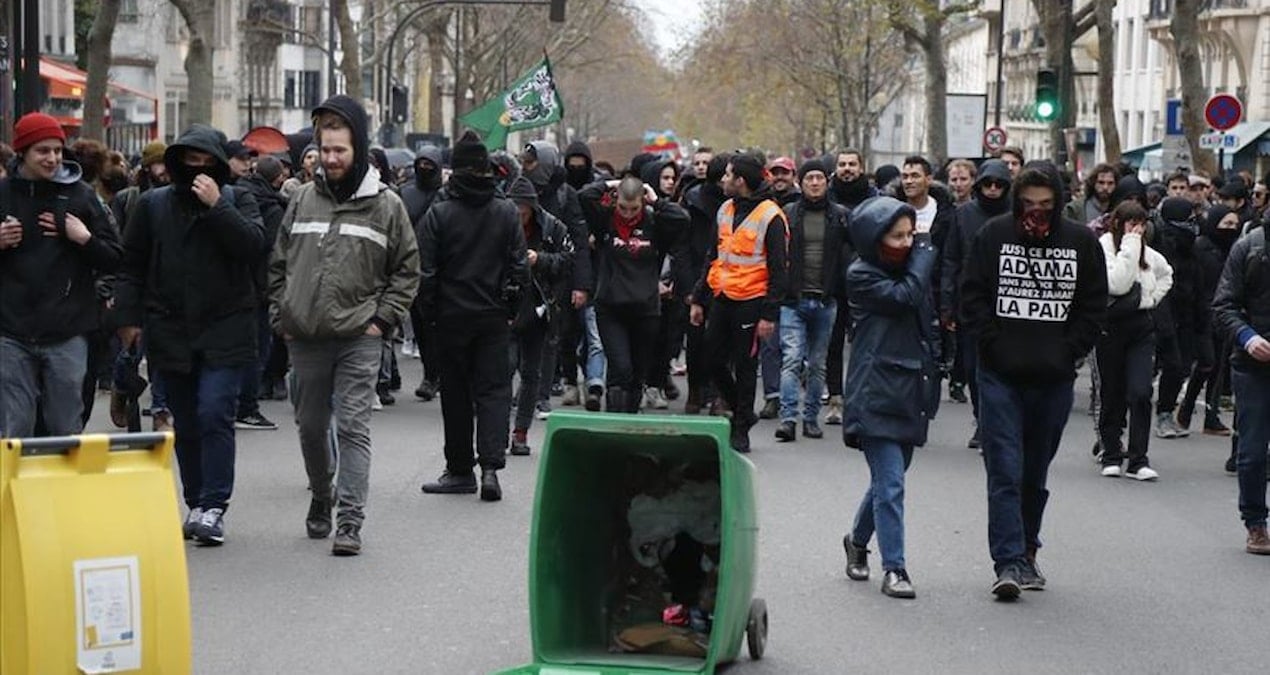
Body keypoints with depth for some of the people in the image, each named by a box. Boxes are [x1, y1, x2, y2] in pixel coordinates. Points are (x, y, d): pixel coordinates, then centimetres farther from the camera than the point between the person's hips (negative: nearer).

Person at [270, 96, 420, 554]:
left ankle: (350, 520, -8)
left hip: (358, 339, -3)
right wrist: (281, 317, 7)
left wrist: (382, 319, -3)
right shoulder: (303, 200, 8)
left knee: (353, 427, -8)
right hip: (305, 338, 4)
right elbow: (278, 264, 16)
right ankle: (321, 498, 36)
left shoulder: (386, 205, 1)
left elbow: (407, 270, 5)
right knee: (311, 426, 14)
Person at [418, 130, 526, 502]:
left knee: (456, 392, 8)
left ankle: (460, 469, 14)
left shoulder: (439, 213, -8)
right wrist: (510, 308, 11)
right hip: (494, 317, 1)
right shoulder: (507, 211, -1)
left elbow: (426, 271, -8)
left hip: (453, 317, -1)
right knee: (494, 389, 3)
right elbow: (519, 266, 0)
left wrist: (430, 311, 5)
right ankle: (490, 465, -11)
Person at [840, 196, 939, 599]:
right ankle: (894, 568, -8)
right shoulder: (861, 275, -6)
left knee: (888, 479, 16)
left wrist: (932, 367, 11)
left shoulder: (910, 268, 16)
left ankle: (858, 540, 37)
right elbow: (904, 297, -20)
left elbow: (927, 320, 22)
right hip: (876, 395, -7)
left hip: (909, 394, 7)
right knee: (890, 483, -11)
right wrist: (924, 252, -8)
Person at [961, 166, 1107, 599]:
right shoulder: (994, 235, -1)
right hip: (1001, 376, -2)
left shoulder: (1081, 242, 3)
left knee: (1036, 474, 13)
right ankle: (1008, 562, -10)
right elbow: (972, 296, 1)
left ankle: (1026, 552, 27)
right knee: (1005, 471, -8)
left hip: (1054, 379, 2)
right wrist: (994, 345, -8)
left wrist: (1068, 352, -3)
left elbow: (1093, 307, 7)